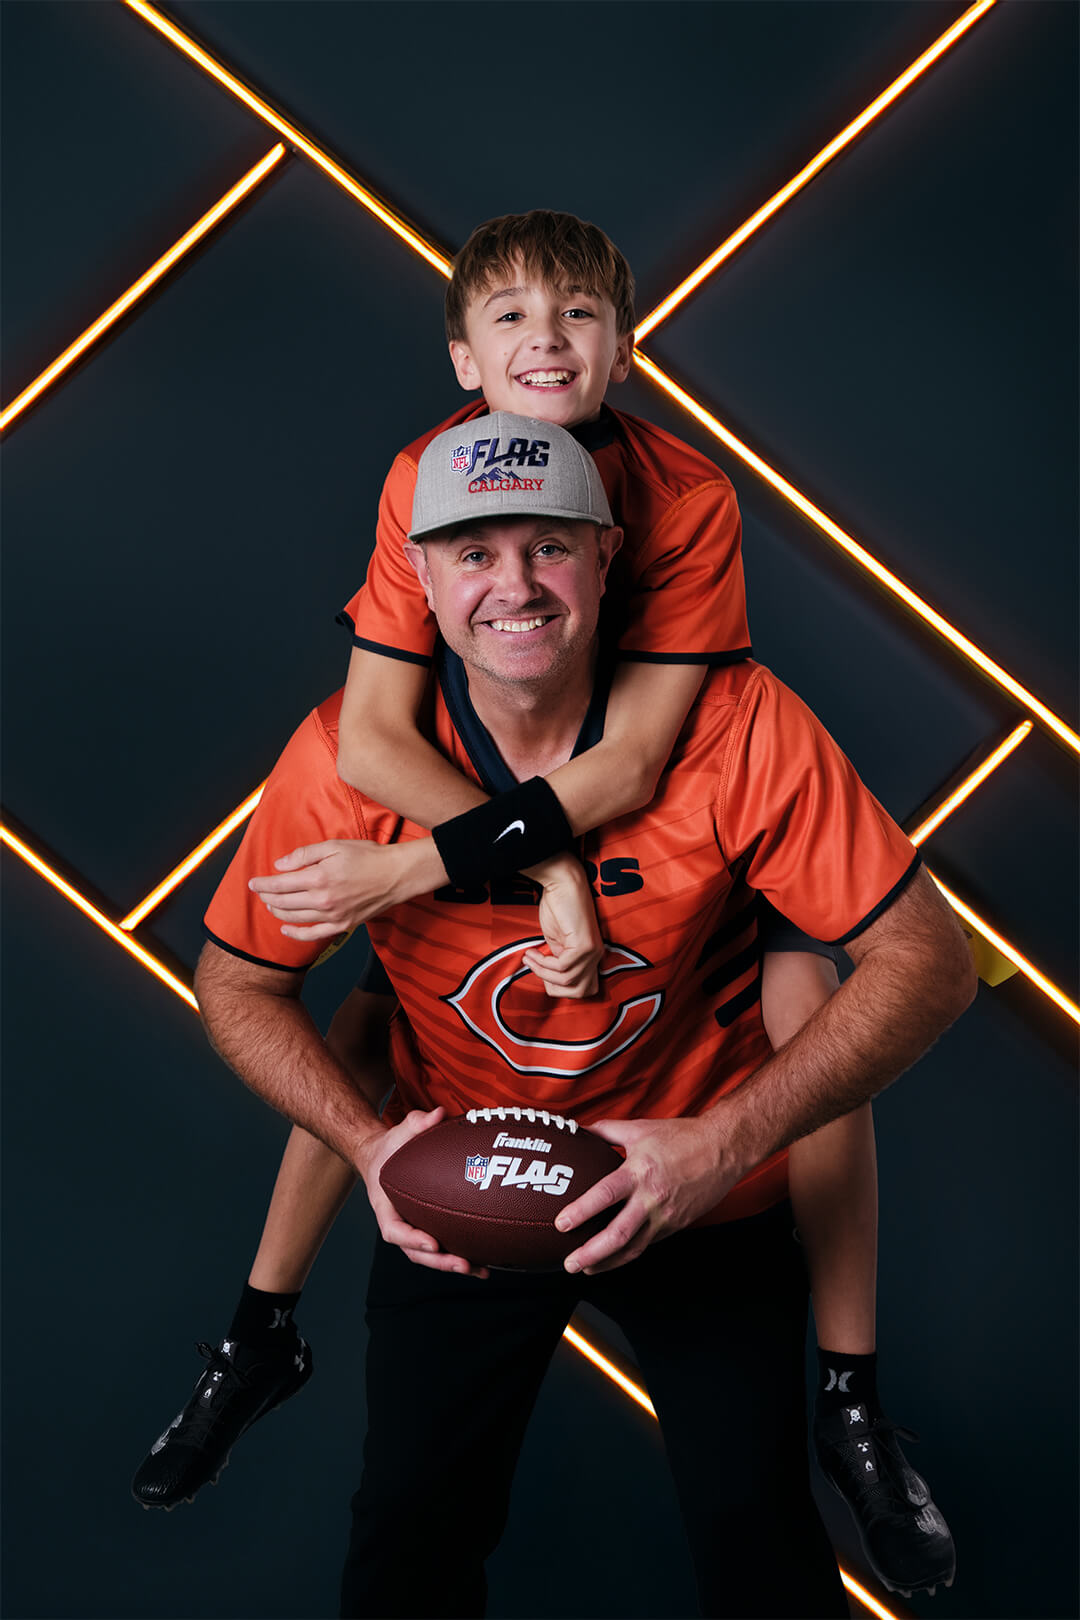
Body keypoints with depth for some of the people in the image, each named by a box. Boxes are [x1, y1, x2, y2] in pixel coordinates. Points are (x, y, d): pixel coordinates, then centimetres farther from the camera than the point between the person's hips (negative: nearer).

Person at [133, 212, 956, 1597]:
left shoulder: (690, 497, -25)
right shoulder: (426, 478, -20)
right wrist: (539, 862, -36)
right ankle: (263, 1335, 20)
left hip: (666, 812, -1)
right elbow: (368, 736, -26)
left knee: (805, 1000, -20)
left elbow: (629, 762, -32)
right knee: (361, 1020, -5)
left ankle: (848, 1395, -2)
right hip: (473, 807, 2)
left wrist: (408, 868, -36)